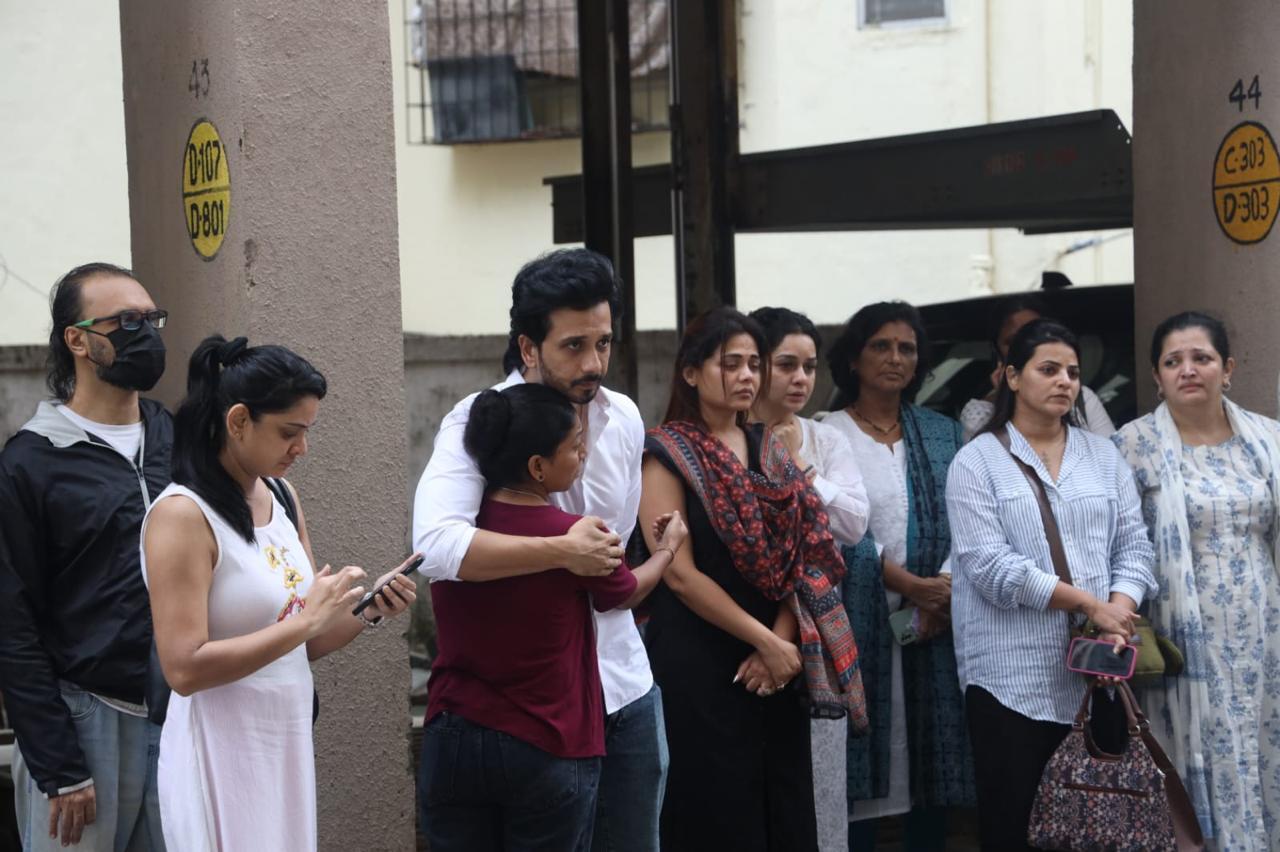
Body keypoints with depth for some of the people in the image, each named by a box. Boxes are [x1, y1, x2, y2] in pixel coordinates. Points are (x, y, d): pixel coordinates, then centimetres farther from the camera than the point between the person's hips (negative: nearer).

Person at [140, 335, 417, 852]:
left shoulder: (283, 498, 7)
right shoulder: (182, 514, -15)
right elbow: (184, 668, -22)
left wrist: (369, 610, -5)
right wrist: (305, 620, -21)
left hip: (289, 741, 7)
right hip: (223, 751, -7)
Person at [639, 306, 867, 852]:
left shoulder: (770, 450, 12)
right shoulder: (667, 455, -5)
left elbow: (801, 556, 5)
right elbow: (680, 574, -13)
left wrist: (782, 643, -9)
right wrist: (765, 641, -14)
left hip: (774, 665, 5)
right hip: (699, 664, -5)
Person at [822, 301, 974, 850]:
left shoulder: (942, 434, 14)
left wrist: (946, 590, -11)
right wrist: (904, 583, -17)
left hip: (935, 621, 4)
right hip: (859, 620, -3)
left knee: (935, 762, 6)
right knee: (862, 763, -4)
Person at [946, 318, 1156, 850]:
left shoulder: (1103, 456, 14)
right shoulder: (977, 461, -1)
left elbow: (1133, 544, 8)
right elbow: (989, 563, -12)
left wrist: (1119, 611, -12)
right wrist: (1088, 603, -14)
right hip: (1012, 676, -4)